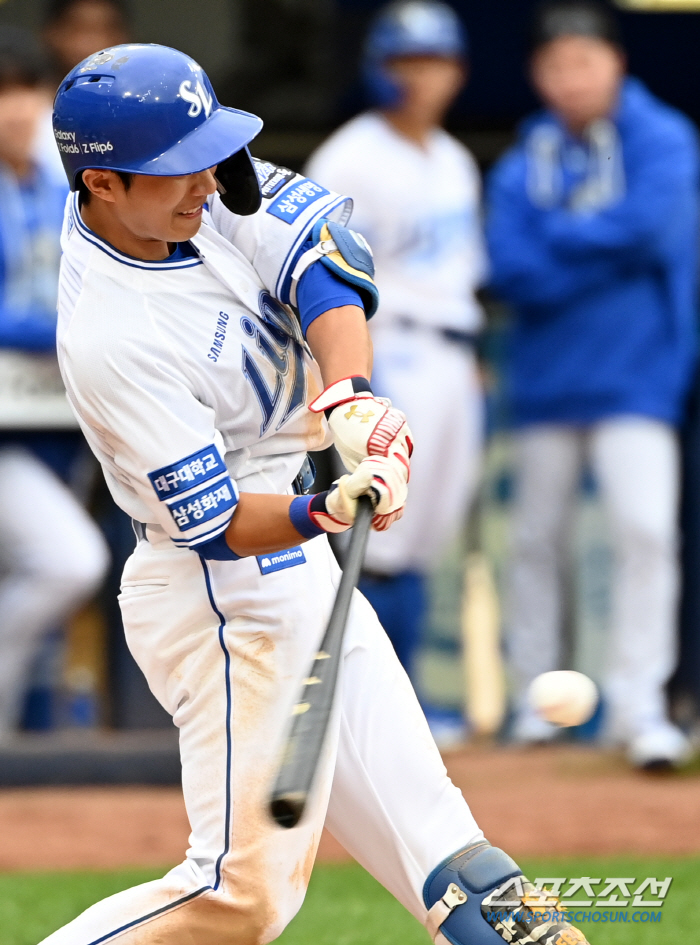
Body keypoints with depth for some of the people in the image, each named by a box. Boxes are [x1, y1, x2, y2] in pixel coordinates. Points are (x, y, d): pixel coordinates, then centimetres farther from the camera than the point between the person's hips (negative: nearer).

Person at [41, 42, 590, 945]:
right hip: (228, 599, -9)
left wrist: (348, 396, -30)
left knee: (408, 800, 17)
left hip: (296, 568, 9)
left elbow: (319, 246, -15)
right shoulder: (107, 342, -26)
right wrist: (319, 513, -42)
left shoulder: (187, 186, -5)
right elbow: (219, 525, -23)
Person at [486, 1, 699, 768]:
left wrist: (556, 240, -7)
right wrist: (606, 249, -16)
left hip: (635, 377, -3)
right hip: (547, 379, 3)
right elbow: (511, 272, -7)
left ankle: (637, 704, -13)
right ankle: (536, 696, 20)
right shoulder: (523, 165, 5)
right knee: (538, 540, 8)